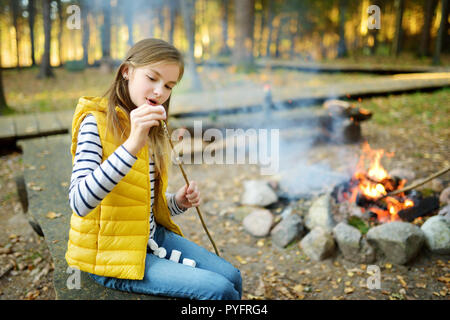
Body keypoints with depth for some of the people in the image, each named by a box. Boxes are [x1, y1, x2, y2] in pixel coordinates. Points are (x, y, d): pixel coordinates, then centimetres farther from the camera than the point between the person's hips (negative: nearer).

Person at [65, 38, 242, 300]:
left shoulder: (152, 130, 8)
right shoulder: (96, 123, -15)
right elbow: (80, 204, -31)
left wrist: (177, 202, -6)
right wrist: (132, 145, -38)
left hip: (152, 235, 7)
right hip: (109, 253, -7)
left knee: (232, 276, -1)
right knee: (219, 290, -16)